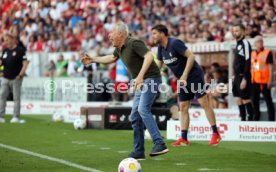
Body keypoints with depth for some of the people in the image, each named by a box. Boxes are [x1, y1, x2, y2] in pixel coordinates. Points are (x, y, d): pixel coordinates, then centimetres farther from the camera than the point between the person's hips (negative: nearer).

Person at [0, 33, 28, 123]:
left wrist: (20, 75, -15)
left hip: (16, 78, -6)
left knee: (16, 98, -2)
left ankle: (16, 117, 1)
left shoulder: (20, 50, -5)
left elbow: (25, 63, -9)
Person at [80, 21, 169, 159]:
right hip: (141, 82, 10)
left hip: (151, 78, -10)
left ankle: (159, 144, -32)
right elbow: (112, 58, 34)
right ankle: (138, 152, 10)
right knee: (135, 116, 6)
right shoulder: (120, 48, 11)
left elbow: (149, 56, -32)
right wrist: (92, 60, 33)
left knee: (143, 109, -27)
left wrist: (140, 76, -39)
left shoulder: (134, 43, -18)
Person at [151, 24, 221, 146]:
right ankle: (183, 139, 2)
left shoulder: (175, 43, -19)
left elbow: (191, 56, -24)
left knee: (204, 103, -10)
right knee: (183, 107, 3)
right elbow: (158, 64, 17)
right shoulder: (161, 48, 6)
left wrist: (184, 75, -26)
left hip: (194, 76, -9)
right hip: (183, 80, 9)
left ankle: (215, 134, -6)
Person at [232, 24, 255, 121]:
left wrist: (245, 79, -21)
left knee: (245, 99, -6)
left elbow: (248, 62, -18)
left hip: (243, 76, -9)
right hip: (237, 76, 9)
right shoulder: (238, 44, 14)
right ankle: (243, 119, 13)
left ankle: (250, 119, 0)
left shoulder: (245, 43, -12)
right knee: (238, 98, 9)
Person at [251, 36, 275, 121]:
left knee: (268, 99, -3)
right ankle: (256, 117, 21)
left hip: (264, 81, -6)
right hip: (254, 81, 6)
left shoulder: (268, 53, -3)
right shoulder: (252, 54, 13)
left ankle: (271, 118, -1)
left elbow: (270, 67, -5)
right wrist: (250, 80, 14)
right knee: (255, 100, 11)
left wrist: (270, 80, -11)